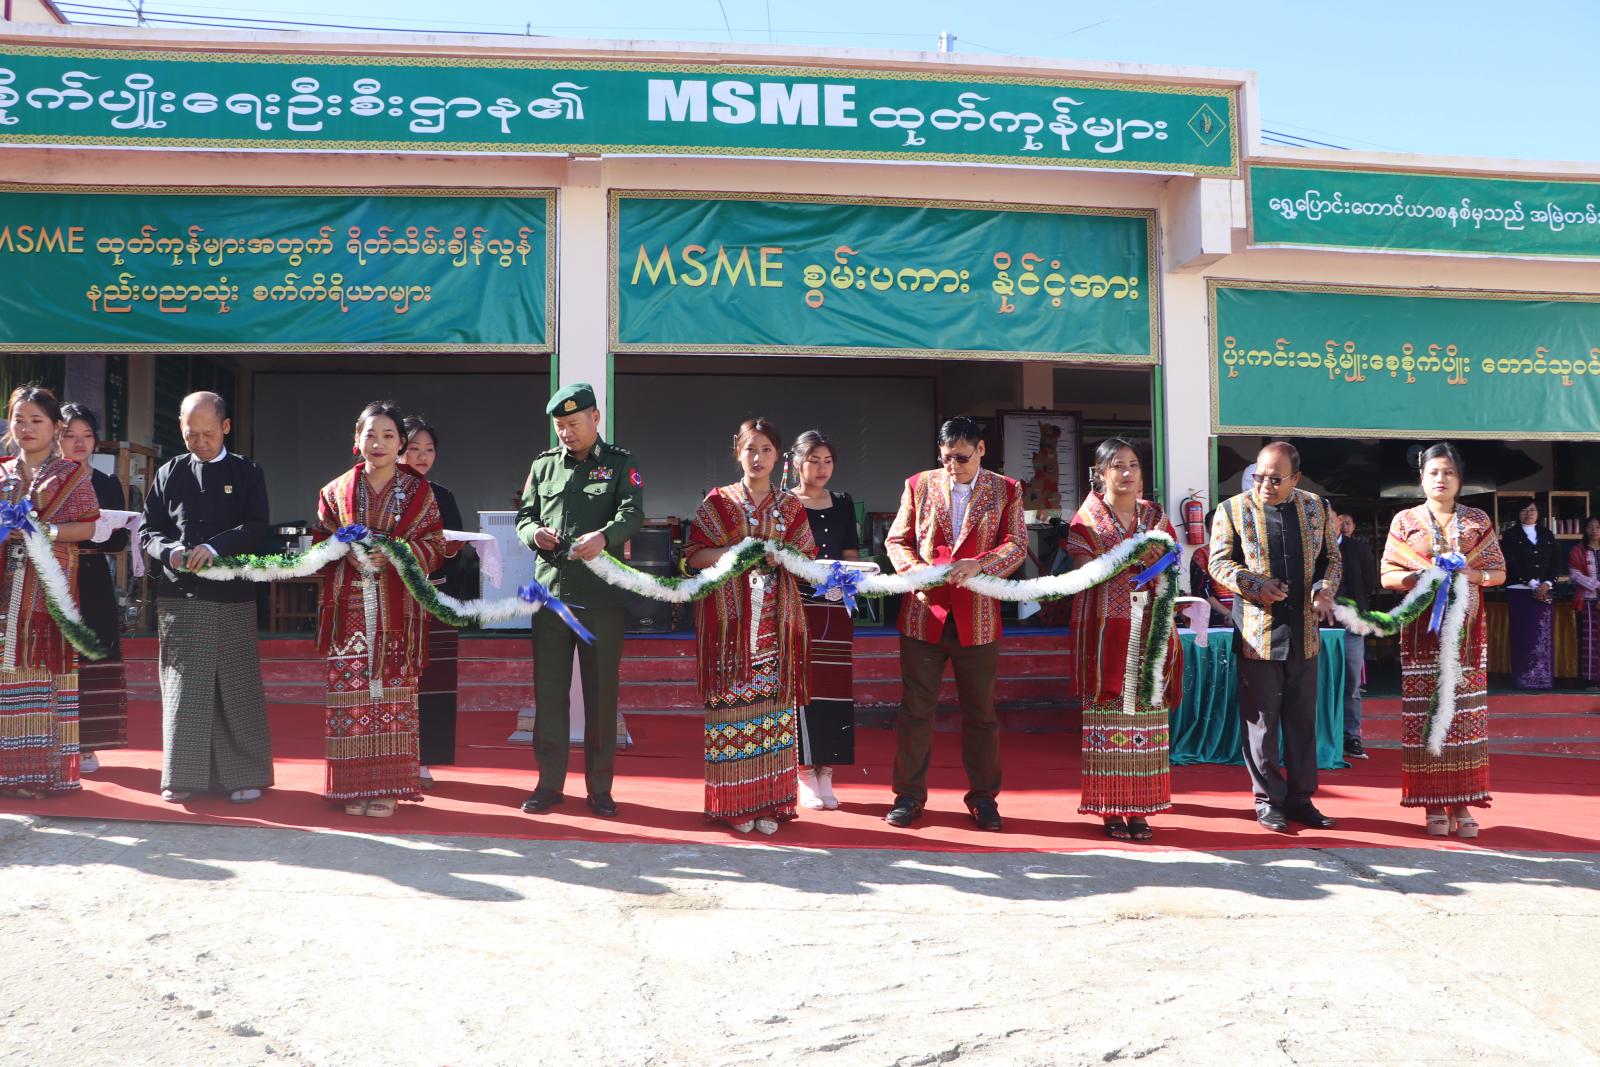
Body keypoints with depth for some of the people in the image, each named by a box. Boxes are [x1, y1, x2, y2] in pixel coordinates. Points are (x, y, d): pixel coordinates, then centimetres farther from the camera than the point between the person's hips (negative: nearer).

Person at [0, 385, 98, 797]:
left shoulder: (71, 475, 3)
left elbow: (87, 528, -2)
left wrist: (43, 530, -14)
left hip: (51, 585, -4)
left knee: (50, 665, -4)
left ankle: (50, 767, 1)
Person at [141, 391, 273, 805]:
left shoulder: (248, 473, 6)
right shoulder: (169, 473, 10)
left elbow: (257, 529, -5)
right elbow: (147, 532, 9)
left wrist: (216, 546, -21)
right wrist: (169, 551, -12)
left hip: (233, 597, -1)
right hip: (178, 596, 2)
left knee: (237, 688, 2)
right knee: (182, 687, 4)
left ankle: (244, 775, 10)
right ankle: (182, 775, 12)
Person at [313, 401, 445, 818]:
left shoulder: (419, 492, 6)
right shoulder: (336, 490, 11)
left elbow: (435, 547, 2)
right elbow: (319, 545, 11)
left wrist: (393, 554, -14)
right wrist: (346, 552, -9)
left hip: (397, 610, -1)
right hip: (348, 607, 1)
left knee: (394, 693, -2)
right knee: (350, 691, -2)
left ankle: (387, 786, 5)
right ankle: (353, 785, 6)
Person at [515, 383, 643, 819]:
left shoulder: (621, 464, 3)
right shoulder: (544, 465, 13)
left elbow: (632, 513, -12)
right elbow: (524, 515, 14)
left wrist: (604, 537, -33)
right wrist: (534, 533, -11)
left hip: (602, 597, -2)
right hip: (549, 592, 3)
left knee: (602, 693, 4)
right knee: (548, 690, 5)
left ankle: (600, 787, 14)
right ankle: (549, 783, 16)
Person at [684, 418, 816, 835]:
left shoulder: (791, 506, 11)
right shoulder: (718, 502, 5)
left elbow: (809, 561, 10)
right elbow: (694, 556, -2)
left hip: (776, 623, 2)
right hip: (729, 620, -2)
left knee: (773, 704, 1)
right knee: (731, 705, -4)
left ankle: (769, 802, 7)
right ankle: (735, 803, 4)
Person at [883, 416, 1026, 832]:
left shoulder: (1006, 491, 5)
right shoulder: (918, 485, 6)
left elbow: (1016, 545, -4)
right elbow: (896, 540, 8)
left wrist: (979, 564, -21)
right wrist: (914, 568, -13)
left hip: (977, 618, 0)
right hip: (923, 614, 0)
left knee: (981, 713, 9)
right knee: (915, 709, 5)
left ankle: (983, 797, 20)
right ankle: (909, 796, 16)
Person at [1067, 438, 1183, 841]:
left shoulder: (1155, 516, 13)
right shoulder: (1087, 520, 3)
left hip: (1149, 630, 3)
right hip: (1106, 630, -3)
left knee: (1146, 713, 0)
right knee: (1107, 716, -3)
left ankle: (1139, 808, 7)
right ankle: (1110, 809, 3)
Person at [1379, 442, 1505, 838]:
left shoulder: (1478, 521, 10)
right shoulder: (1405, 520, 7)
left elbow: (1499, 572, 9)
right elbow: (1387, 575, 4)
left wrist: (1471, 574, -11)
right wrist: (1420, 577, -15)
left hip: (1467, 631, 1)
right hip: (1422, 631, -1)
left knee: (1465, 711, -2)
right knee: (1424, 710, -3)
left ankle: (1462, 803, 4)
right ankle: (1433, 804, 3)